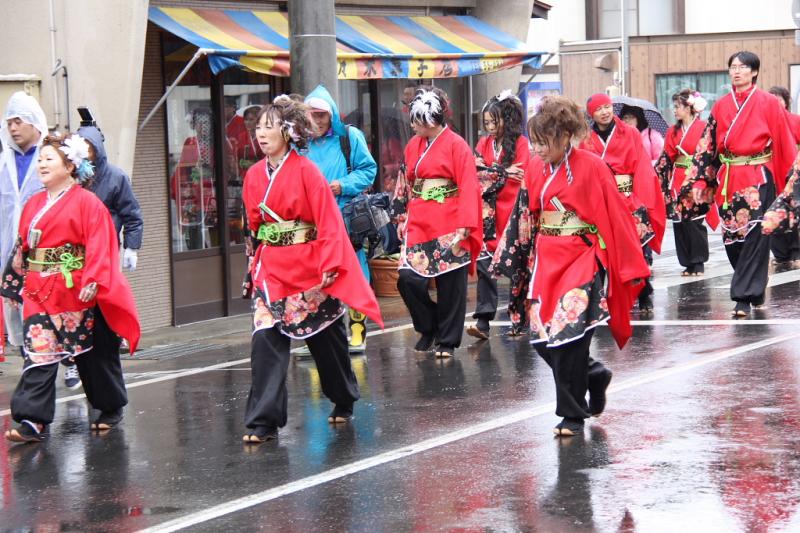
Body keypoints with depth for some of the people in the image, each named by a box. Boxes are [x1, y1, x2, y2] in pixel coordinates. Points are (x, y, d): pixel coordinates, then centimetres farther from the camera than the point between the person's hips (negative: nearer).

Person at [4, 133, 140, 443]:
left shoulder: (87, 202, -7)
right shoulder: (34, 204, 13)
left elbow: (98, 245, -15)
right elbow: (23, 246, 17)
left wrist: (93, 281, -24)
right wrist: (15, 283, 15)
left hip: (78, 292, -5)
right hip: (40, 292, 5)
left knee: (93, 353, 9)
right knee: (38, 353, -7)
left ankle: (111, 408, 28)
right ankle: (33, 421, -13)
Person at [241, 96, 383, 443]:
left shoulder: (306, 171, -11)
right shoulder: (254, 176, 5)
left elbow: (329, 222, -14)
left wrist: (330, 266, -19)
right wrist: (254, 264, 13)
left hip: (309, 271, -4)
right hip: (270, 271, 4)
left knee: (326, 341, 12)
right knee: (265, 342, -10)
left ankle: (344, 402, 35)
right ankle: (262, 421, -10)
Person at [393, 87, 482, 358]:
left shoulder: (456, 145, -7)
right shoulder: (414, 145, 11)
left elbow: (468, 187, -10)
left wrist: (464, 225, -16)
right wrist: (403, 217, 12)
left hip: (449, 225, -5)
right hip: (418, 223, 5)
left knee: (450, 284, 2)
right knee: (408, 278, -7)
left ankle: (447, 341, 16)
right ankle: (428, 327, 16)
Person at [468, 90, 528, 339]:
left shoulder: (520, 143, -1)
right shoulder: (484, 143, 14)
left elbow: (520, 179, -9)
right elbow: (476, 172, 4)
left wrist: (490, 177, -6)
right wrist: (504, 173, -9)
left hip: (510, 210, -4)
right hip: (487, 212, 4)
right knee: (484, 263, -7)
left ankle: (519, 318, 11)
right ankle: (483, 320, -13)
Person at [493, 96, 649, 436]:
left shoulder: (591, 167, -12)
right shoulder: (536, 168, 5)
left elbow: (616, 217, -10)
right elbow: (525, 215, 14)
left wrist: (631, 266, -10)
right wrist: (508, 256, 15)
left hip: (582, 260, -6)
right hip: (547, 261, 6)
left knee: (568, 334, -10)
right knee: (541, 337, 4)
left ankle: (573, 414, 4)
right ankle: (593, 375, 29)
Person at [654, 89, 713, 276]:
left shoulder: (703, 128, -5)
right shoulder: (674, 131, 13)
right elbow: (667, 158, 14)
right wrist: (661, 178, 6)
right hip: (677, 182, 6)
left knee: (694, 222, -5)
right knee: (679, 223, 4)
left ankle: (698, 263, 5)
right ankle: (687, 263, 11)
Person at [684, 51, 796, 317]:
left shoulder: (768, 103, -1)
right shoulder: (721, 106, 9)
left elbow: (784, 143, -2)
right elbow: (708, 145, 10)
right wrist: (699, 182, 5)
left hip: (758, 179, -4)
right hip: (728, 180, 4)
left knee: (754, 236, -7)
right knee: (731, 237, 5)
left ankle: (745, 296, -5)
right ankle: (754, 290, 21)